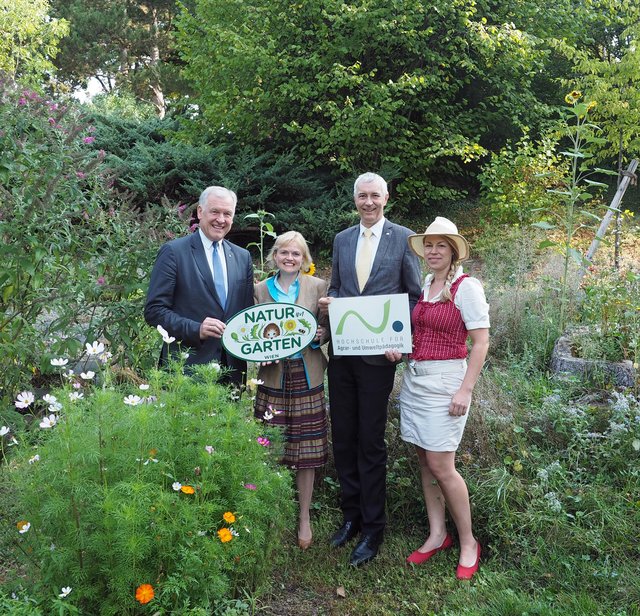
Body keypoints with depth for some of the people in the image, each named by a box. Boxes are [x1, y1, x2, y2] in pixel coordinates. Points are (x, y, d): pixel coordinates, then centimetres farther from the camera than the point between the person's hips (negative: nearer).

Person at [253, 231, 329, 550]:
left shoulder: (318, 286, 3)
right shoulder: (260, 289, 7)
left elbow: (329, 326, 9)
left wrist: (321, 335, -12)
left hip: (306, 377, -1)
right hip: (273, 377, 1)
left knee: (306, 452, 5)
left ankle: (304, 519, 21)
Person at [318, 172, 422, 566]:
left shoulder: (403, 238, -1)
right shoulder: (342, 239, 12)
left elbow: (415, 294, 0)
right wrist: (329, 301, -4)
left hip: (377, 353, -4)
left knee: (371, 441, 2)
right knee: (343, 436, 11)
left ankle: (372, 527, 18)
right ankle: (351, 514, 28)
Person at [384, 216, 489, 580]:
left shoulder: (466, 287, -10)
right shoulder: (424, 286, 11)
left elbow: (481, 341, -12)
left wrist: (465, 390, -16)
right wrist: (400, 349, 1)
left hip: (446, 379, -7)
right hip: (414, 378, 7)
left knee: (440, 465, -6)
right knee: (425, 461, 11)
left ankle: (468, 543, 12)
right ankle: (437, 535, 24)